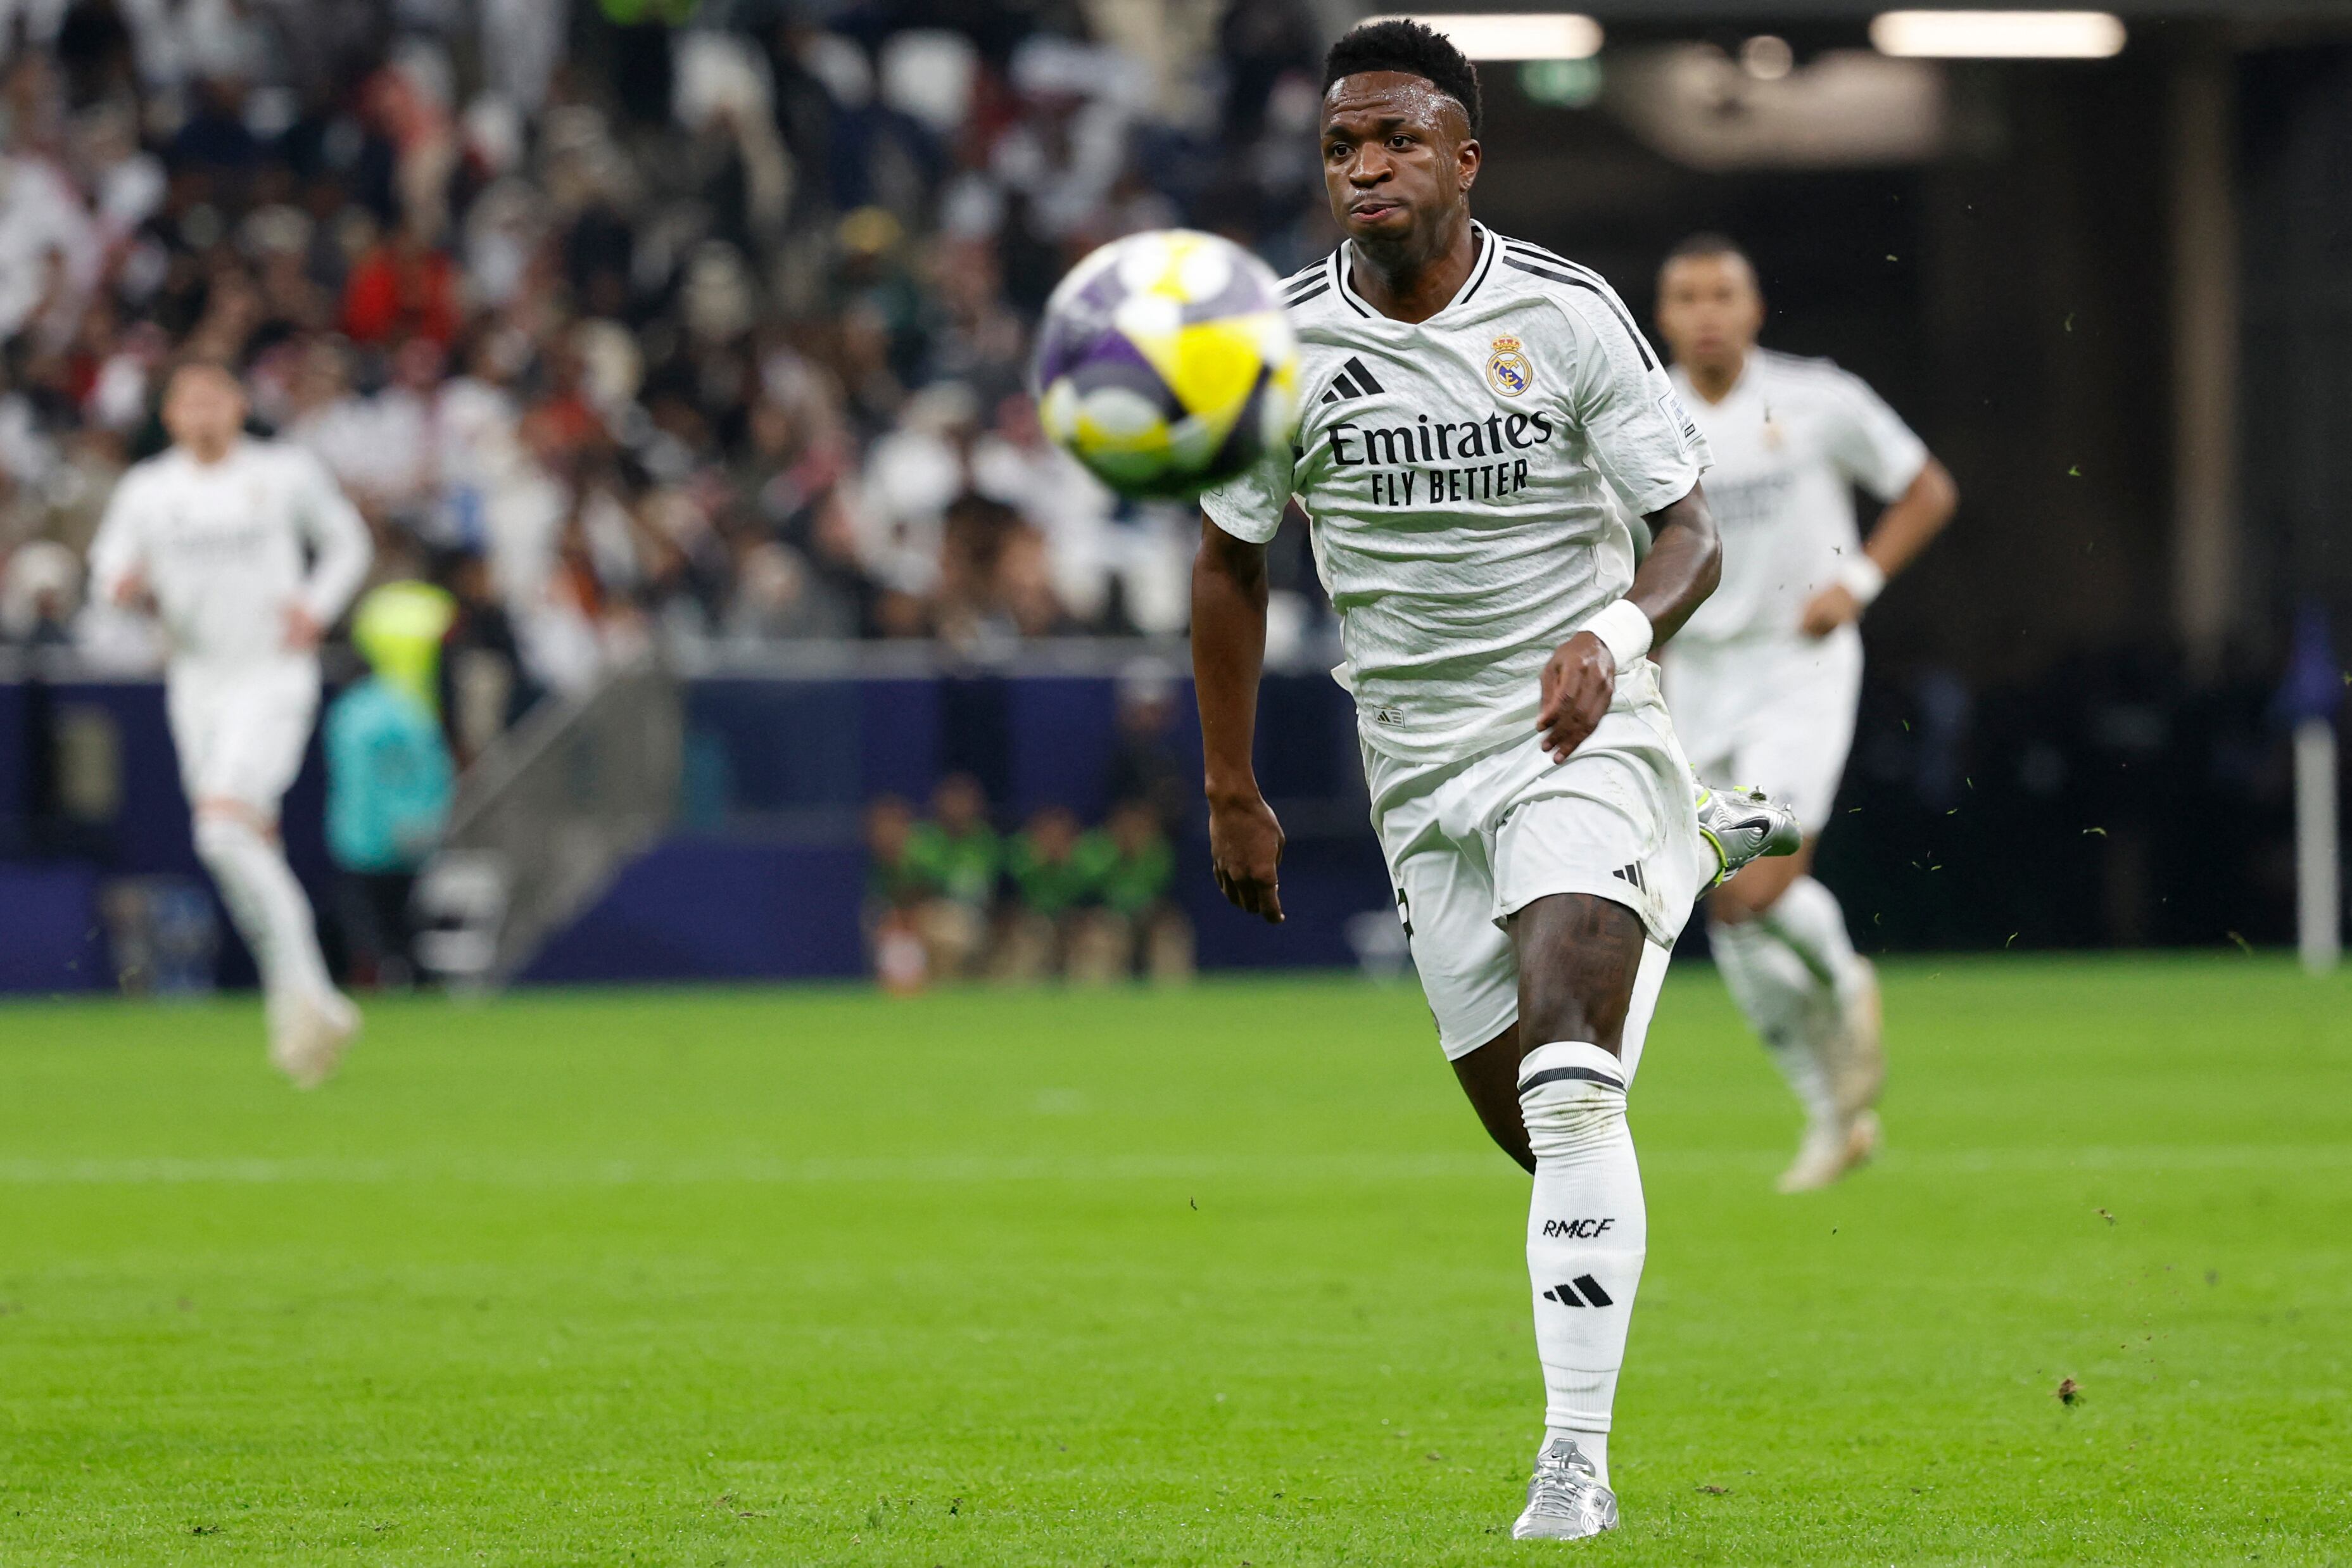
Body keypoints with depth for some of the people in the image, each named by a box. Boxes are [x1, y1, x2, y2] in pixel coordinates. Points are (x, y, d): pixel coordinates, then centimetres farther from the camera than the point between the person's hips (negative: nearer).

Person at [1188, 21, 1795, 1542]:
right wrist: (1232, 793, 13)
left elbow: (1690, 533, -4)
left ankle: (1576, 1460, -23)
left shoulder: (1569, 316, -7)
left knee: (1568, 1089, -23)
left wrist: (1615, 635, -26)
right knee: (1534, 1128, 6)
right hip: (1423, 771, 4)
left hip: (1582, 733, -4)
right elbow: (1231, 561, 13)